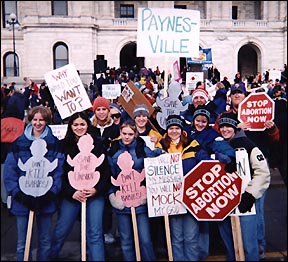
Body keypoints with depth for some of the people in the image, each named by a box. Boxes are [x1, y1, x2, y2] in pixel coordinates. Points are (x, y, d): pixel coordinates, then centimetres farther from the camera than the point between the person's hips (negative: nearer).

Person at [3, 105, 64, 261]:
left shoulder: (55, 143, 1)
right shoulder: (19, 143, 0)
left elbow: (59, 171, -3)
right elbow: (9, 172, -3)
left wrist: (52, 193, -12)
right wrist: (18, 194, -11)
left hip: (46, 200, 0)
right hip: (23, 201, 0)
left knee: (45, 241, 13)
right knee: (22, 243, 9)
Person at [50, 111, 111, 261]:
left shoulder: (98, 143, 4)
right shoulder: (64, 145, 2)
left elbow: (106, 171, 2)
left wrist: (97, 189, -11)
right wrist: (71, 192, -12)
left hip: (95, 193, 0)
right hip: (71, 194, 0)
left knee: (95, 234, -3)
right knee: (60, 232, 7)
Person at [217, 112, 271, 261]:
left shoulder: (248, 145, -4)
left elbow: (263, 173, -9)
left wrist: (250, 195, -15)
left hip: (244, 200, -5)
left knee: (248, 244, -4)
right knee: (228, 242, 14)